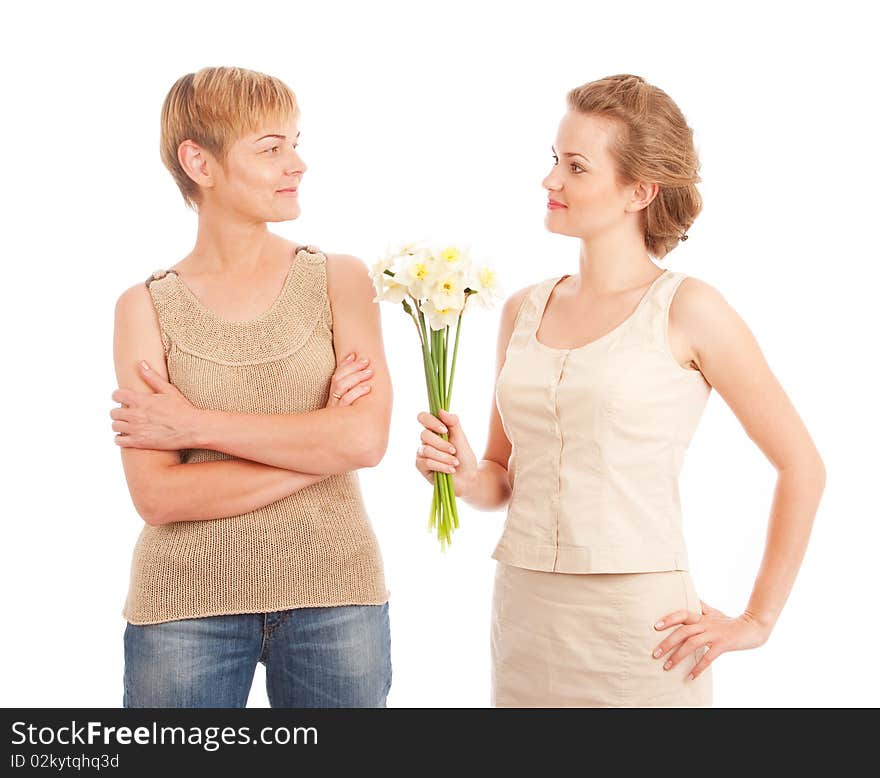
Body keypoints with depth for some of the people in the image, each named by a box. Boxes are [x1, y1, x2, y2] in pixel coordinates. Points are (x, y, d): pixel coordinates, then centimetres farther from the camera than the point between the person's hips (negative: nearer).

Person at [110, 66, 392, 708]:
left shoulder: (339, 280, 3)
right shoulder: (147, 307, 0)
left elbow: (367, 438, -12)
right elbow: (159, 496, -9)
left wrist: (194, 424, -10)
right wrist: (314, 451, -12)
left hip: (333, 588, 1)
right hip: (187, 603, -1)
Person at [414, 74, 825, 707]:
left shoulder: (688, 310, -8)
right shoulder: (524, 310, 7)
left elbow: (802, 466, -4)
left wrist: (757, 621, -3)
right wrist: (467, 473, -6)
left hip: (639, 628, -4)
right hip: (525, 614, 5)